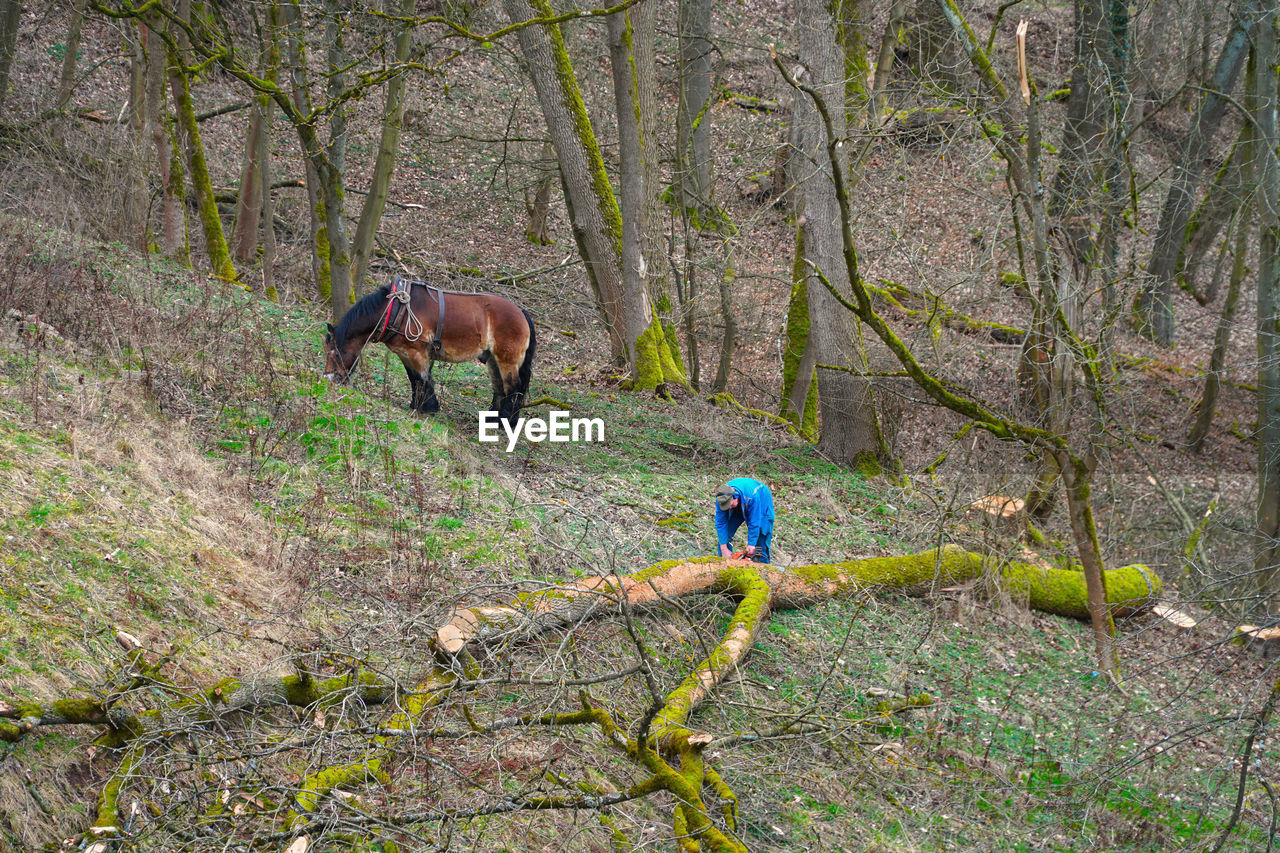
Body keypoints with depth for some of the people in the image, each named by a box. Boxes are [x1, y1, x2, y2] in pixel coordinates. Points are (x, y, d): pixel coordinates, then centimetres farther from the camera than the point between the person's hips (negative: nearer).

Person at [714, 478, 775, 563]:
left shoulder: (751, 496, -45)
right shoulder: (721, 499, -32)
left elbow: (754, 523, -37)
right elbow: (720, 523, -28)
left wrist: (751, 545, -35)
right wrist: (724, 549, -29)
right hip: (738, 508, 4)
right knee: (724, 533, -8)